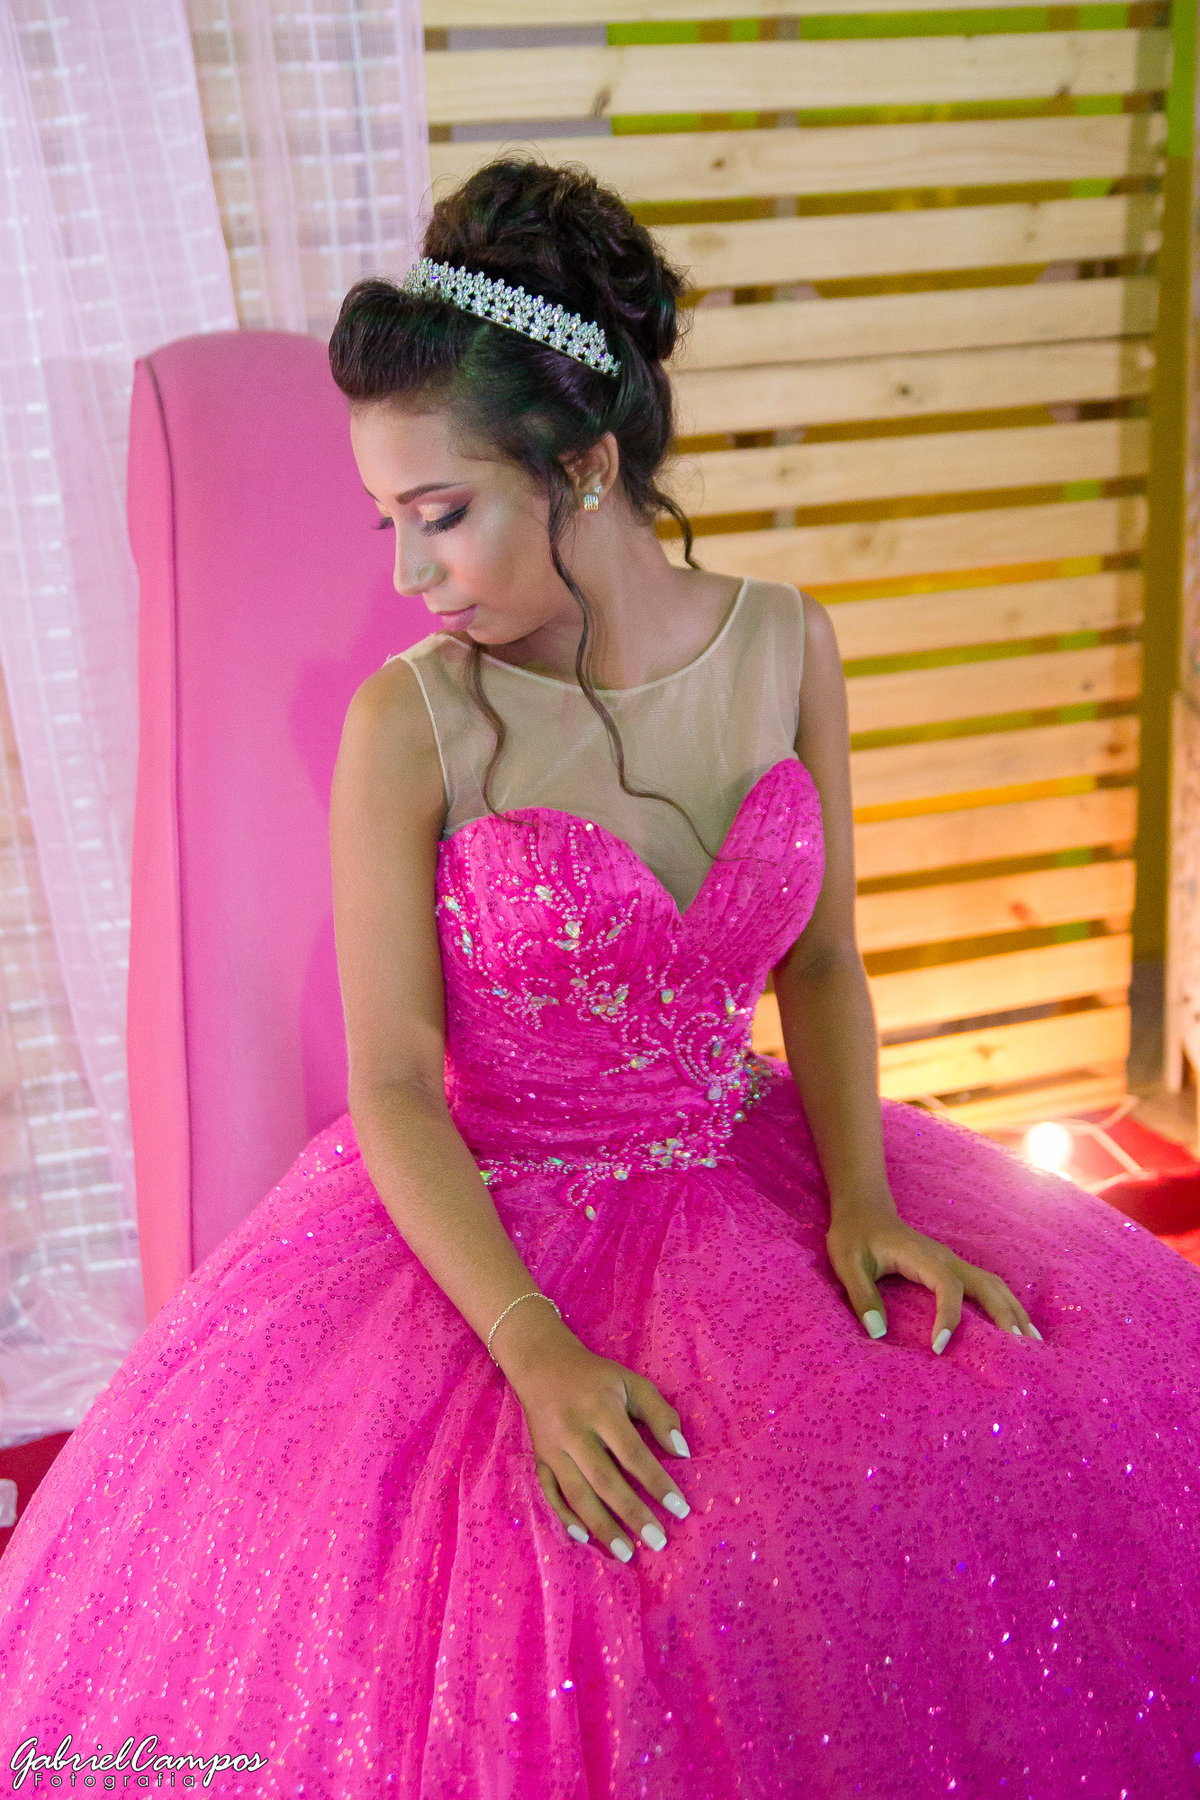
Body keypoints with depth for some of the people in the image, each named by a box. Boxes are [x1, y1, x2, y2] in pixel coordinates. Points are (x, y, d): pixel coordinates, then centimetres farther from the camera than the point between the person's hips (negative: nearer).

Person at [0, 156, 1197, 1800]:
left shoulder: (785, 646, -5)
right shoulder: (412, 722, -16)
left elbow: (820, 959, 3)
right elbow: (392, 1086, -13)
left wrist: (862, 1198, -11)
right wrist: (537, 1351, -24)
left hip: (747, 1163, 4)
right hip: (482, 1218, -3)